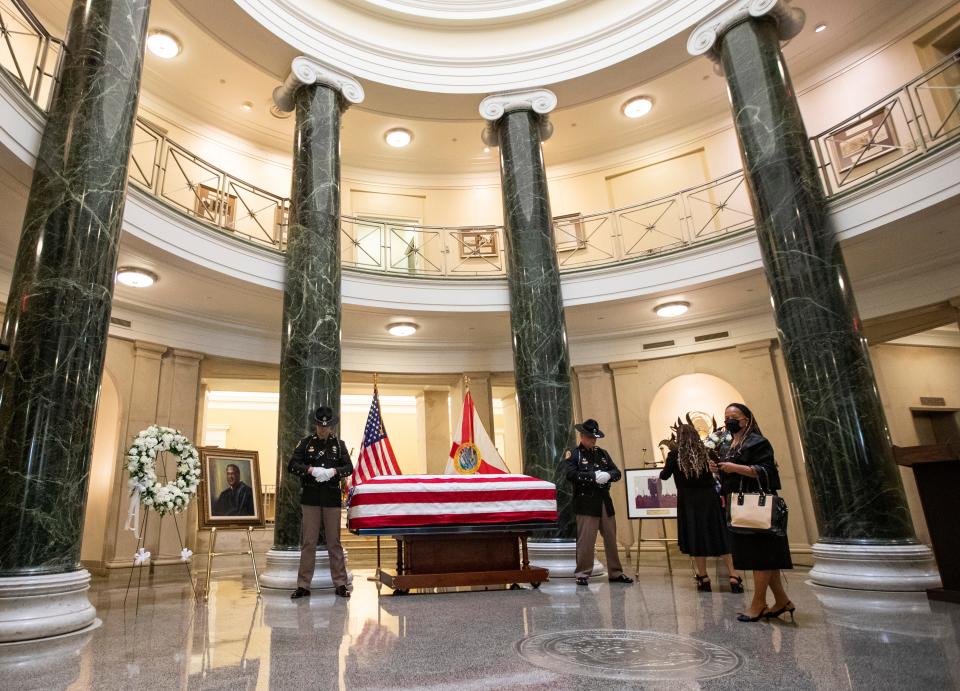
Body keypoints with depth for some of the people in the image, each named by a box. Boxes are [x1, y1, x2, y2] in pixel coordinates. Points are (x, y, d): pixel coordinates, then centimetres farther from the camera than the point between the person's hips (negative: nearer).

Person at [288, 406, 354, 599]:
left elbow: (349, 467, 4)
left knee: (334, 542, 6)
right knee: (308, 543, 3)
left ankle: (340, 584, 12)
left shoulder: (339, 444, 7)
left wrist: (334, 471, -15)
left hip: (332, 498, 1)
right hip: (311, 498, 0)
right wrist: (311, 470, -15)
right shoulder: (306, 442, 4)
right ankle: (303, 585, 12)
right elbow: (291, 466, -1)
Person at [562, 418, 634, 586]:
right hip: (586, 502, -6)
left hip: (605, 501, 6)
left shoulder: (602, 453, 17)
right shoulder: (572, 454, 0)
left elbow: (616, 472, 14)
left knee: (611, 538, 11)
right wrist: (593, 476, -19)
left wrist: (608, 475, -9)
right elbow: (570, 474, -15)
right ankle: (582, 573, 8)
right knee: (585, 539, -4)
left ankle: (616, 573, 22)